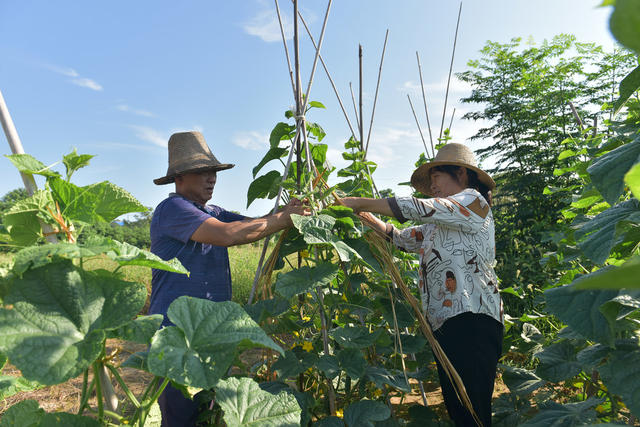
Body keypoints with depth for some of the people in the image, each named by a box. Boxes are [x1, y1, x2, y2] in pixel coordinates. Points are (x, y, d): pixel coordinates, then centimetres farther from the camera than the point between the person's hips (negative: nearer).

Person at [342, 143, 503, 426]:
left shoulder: (473, 200, -1)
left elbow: (416, 208, -11)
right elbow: (399, 237, 26)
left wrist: (359, 202, -7)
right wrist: (364, 214, 16)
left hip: (472, 321, -8)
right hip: (445, 326, 9)